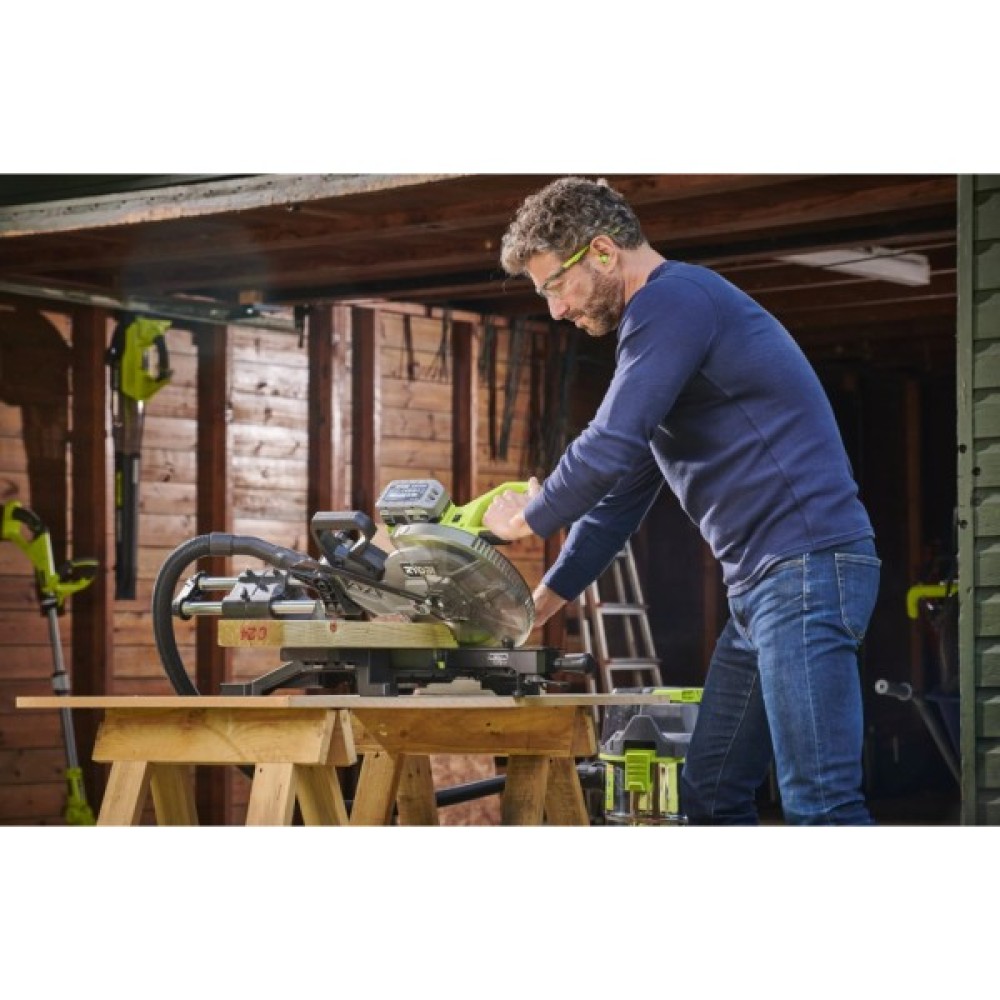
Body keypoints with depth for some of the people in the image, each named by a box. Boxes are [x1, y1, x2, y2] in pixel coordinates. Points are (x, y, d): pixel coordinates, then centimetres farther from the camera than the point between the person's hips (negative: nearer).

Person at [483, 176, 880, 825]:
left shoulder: (673, 298, -9)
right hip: (761, 583, 11)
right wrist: (540, 604, 22)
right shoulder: (664, 315, 24)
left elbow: (610, 450, -17)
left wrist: (525, 519, 1)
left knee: (820, 805, -15)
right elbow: (624, 493, 27)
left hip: (807, 565, -11)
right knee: (711, 796, 9)